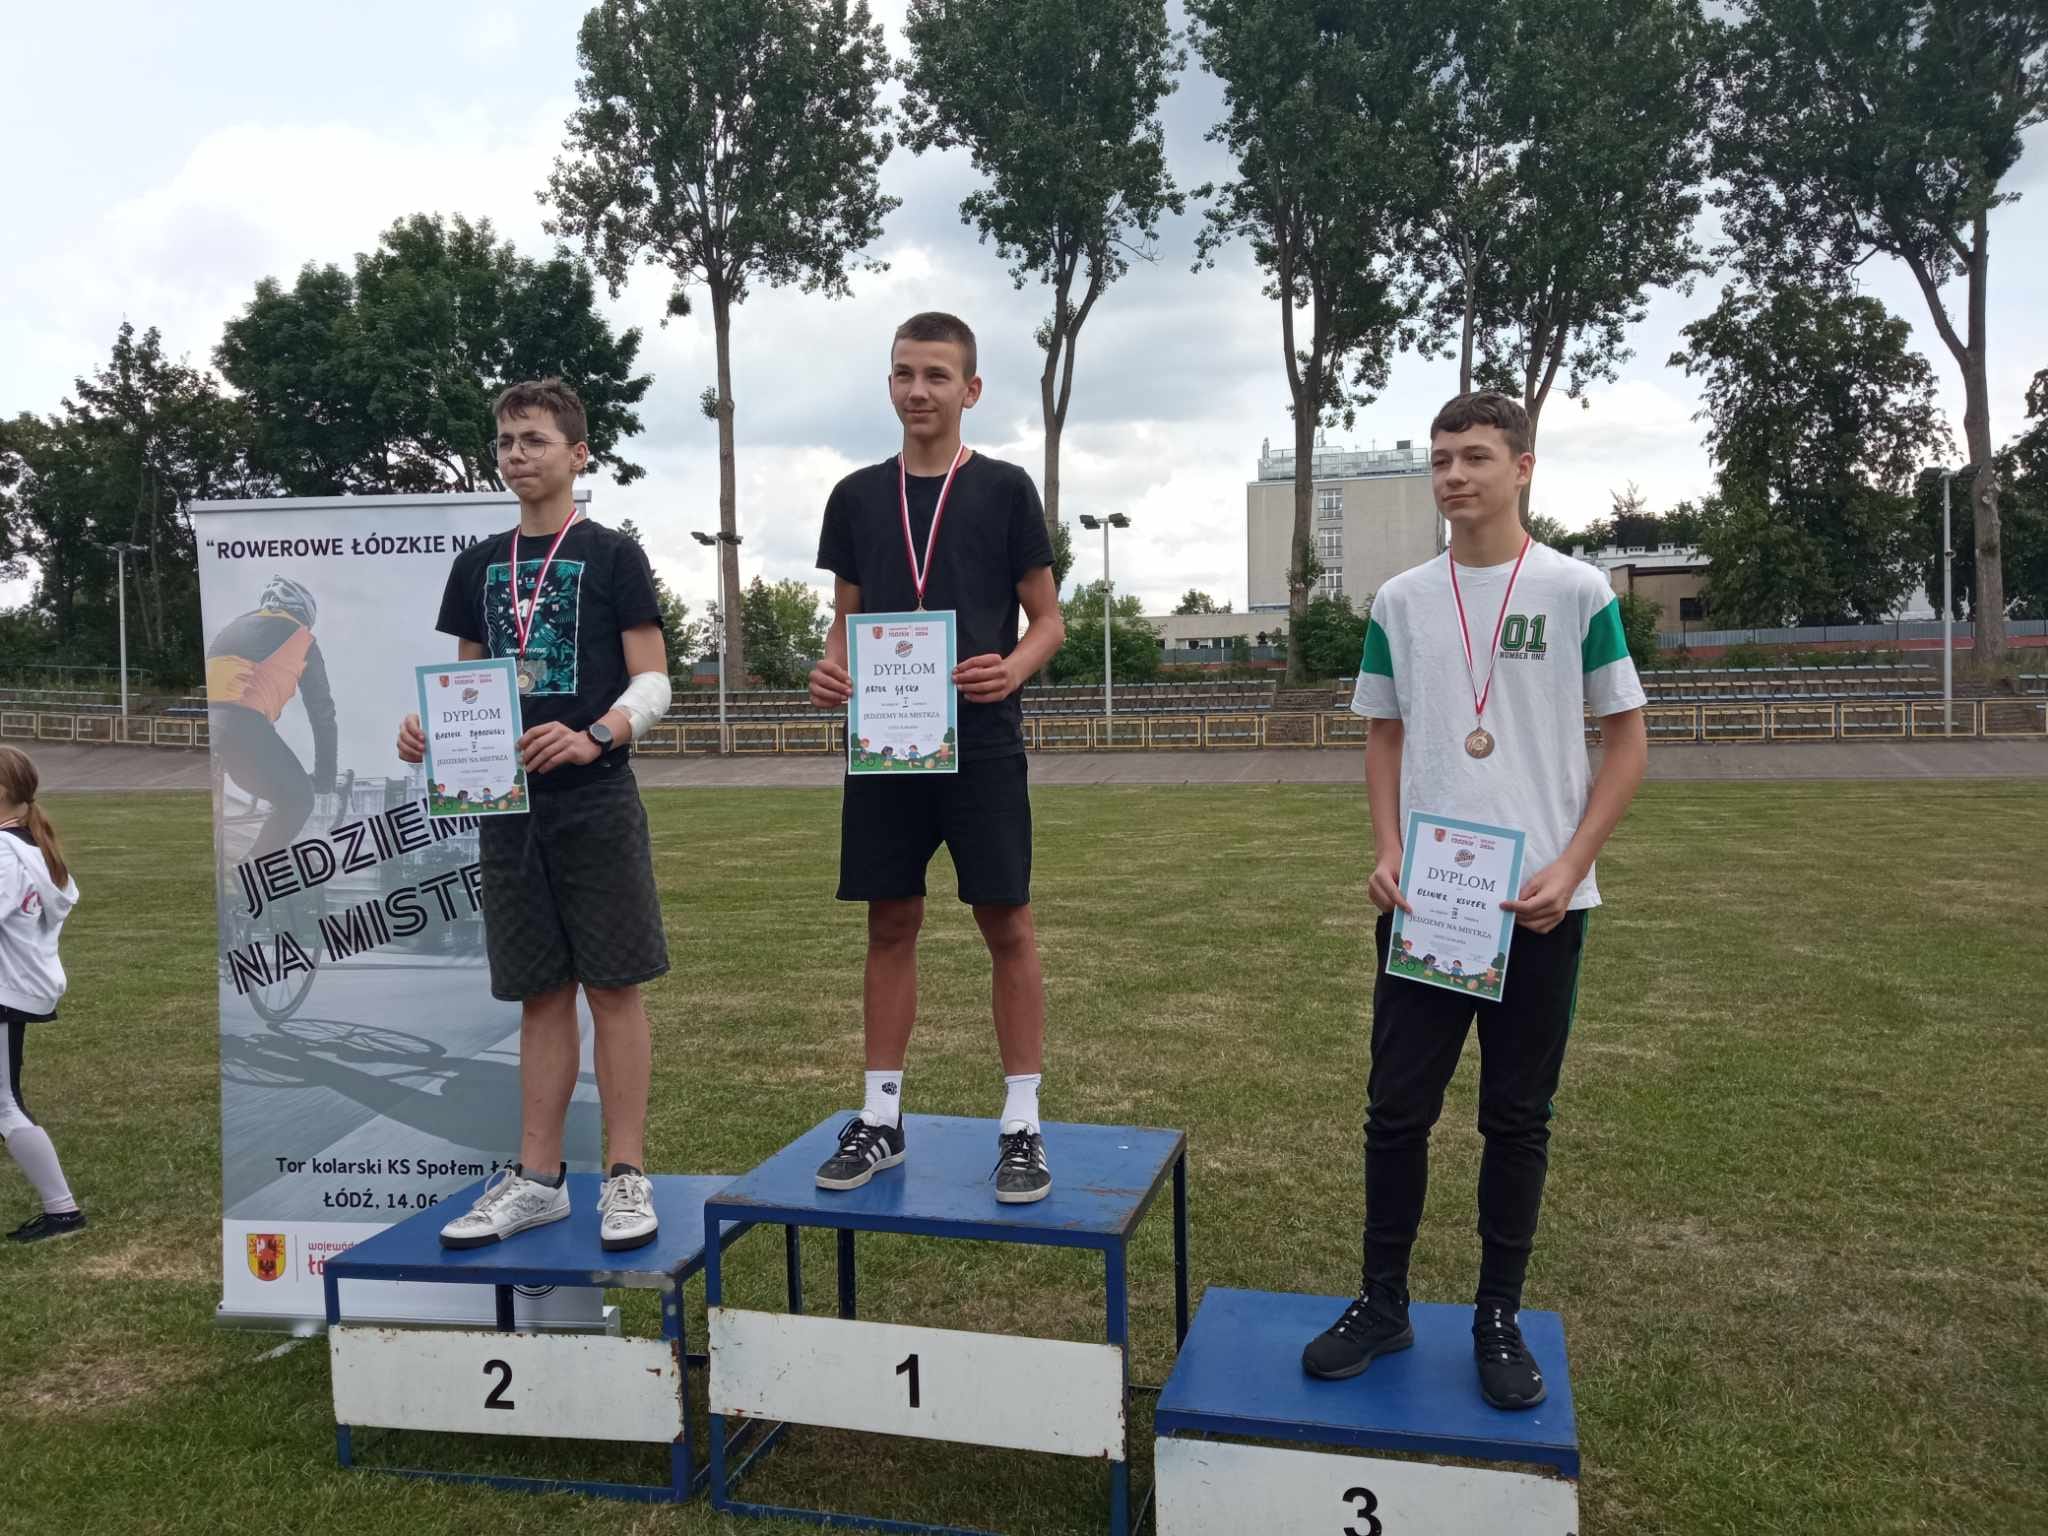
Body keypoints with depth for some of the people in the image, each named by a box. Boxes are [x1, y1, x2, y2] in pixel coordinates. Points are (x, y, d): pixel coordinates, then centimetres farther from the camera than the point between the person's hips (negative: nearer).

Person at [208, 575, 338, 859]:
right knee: (297, 800, 12)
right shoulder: (300, 638, 18)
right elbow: (322, 712, 18)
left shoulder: (233, 626, 34)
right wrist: (325, 779, 25)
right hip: (241, 724, -6)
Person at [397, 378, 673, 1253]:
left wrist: (595, 736, -22)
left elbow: (652, 682, -4)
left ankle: (627, 1177, 6)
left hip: (595, 803, -4)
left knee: (613, 984, -1)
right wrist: (428, 730, -3)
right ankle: (537, 1178, 16)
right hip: (507, 805, 4)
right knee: (540, 993, 9)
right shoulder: (477, 566, 14)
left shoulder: (612, 556, 0)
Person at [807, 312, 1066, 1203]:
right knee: (890, 925, 9)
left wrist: (1012, 669, -18)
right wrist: (830, 672, -8)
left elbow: (1048, 619, 3)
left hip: (981, 741, -3)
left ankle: (1022, 1125, 11)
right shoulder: (857, 496, 10)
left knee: (1006, 926, 0)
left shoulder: (1004, 490, 2)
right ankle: (881, 1119, 20)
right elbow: (847, 621, 14)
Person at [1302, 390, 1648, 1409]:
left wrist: (1569, 869, -10)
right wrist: (1387, 854, -3)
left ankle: (1499, 1320, 24)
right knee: (1397, 1108, 6)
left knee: (1518, 1120, 9)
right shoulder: (1400, 601, 6)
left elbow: (1627, 740, 1)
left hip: (1538, 903, -2)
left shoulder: (1577, 590, -2)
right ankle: (1382, 1304, 23)